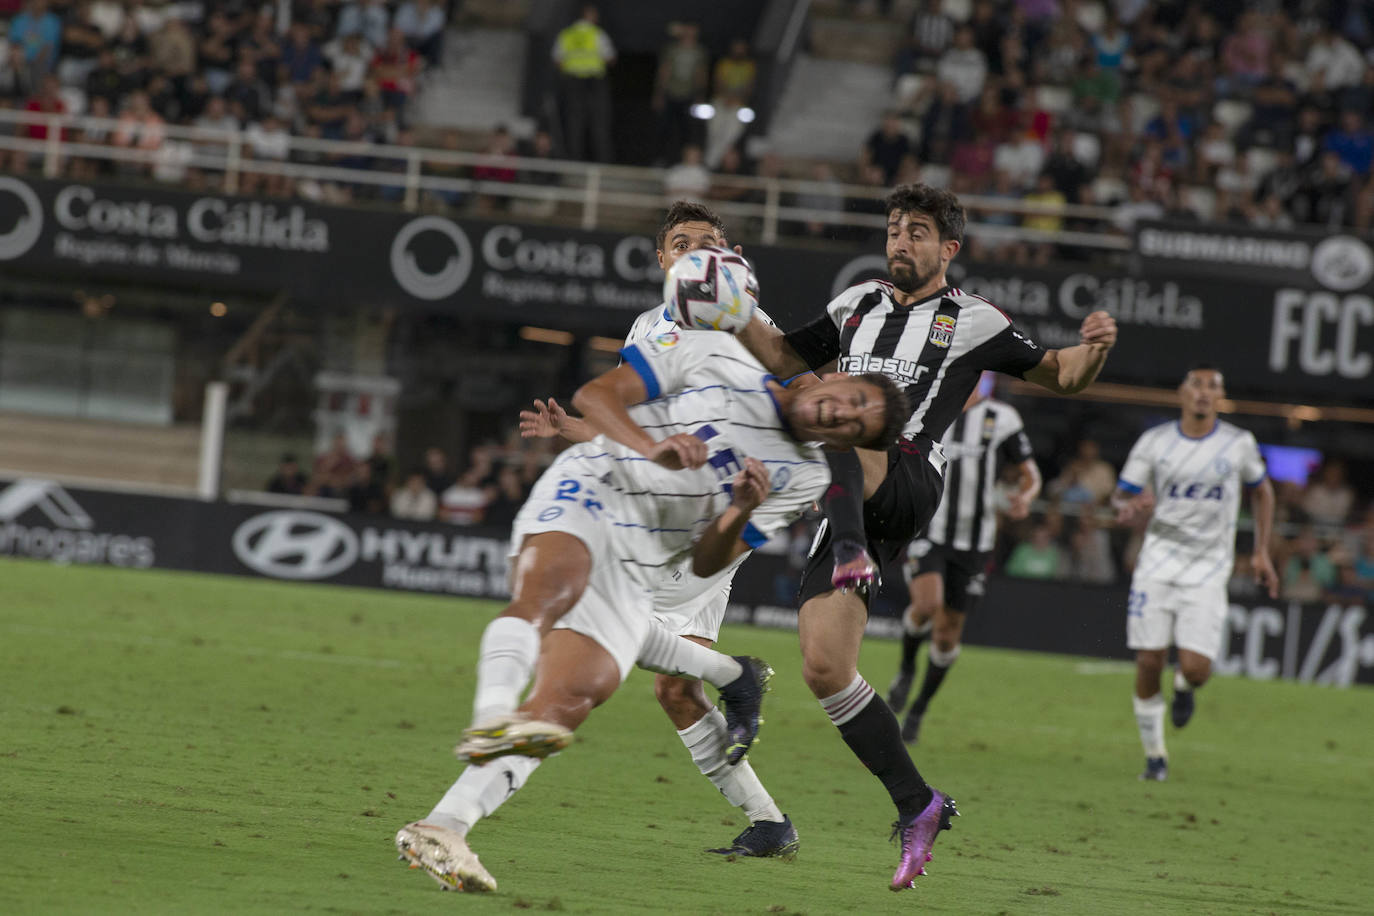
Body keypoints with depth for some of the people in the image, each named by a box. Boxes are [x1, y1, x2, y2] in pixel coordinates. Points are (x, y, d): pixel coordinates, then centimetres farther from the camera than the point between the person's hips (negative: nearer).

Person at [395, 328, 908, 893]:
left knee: (567, 703, -16)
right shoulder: (717, 356, 4)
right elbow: (594, 395, -1)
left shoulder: (803, 479, 14)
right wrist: (653, 449, -19)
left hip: (637, 569, 4)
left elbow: (706, 564, 9)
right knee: (551, 589, -38)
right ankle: (494, 716, -59)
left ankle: (440, 828, -25)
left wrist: (741, 514, -13)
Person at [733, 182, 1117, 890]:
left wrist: (1093, 349, -10)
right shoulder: (857, 305, 21)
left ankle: (853, 554, -49)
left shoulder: (971, 321, 8)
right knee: (823, 668, -5)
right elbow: (783, 358, 31)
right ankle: (917, 807, 3)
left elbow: (1059, 376, 12)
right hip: (848, 508, 5)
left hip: (905, 484, -5)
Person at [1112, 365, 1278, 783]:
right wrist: (1130, 505, -20)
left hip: (1208, 571, -1)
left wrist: (1261, 552, 13)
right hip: (1158, 563, 1)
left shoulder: (1239, 444, 1)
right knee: (1148, 664, -5)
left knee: (1195, 669, -13)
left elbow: (1261, 491, 18)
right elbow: (1120, 497, 5)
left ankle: (1183, 686, 25)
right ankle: (1155, 756, 12)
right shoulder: (1154, 442, 0)